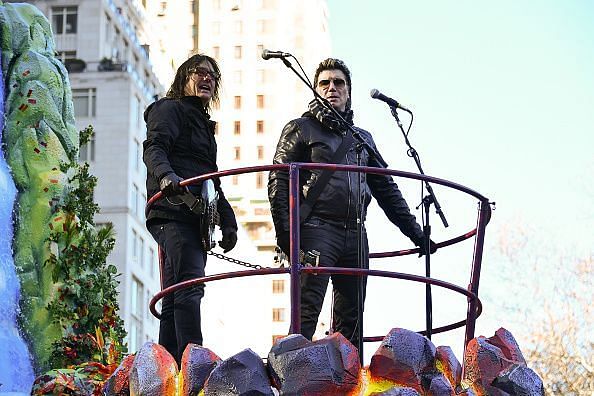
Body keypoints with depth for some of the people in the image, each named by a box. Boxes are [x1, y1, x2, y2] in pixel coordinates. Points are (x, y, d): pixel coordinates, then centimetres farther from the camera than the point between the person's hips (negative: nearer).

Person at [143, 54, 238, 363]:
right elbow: (154, 149, -13)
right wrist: (166, 176, -34)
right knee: (190, 284, -23)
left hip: (196, 218, 9)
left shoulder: (203, 123, 32)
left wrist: (228, 221, 24)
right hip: (173, 213, -9)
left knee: (175, 299, 4)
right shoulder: (169, 109, 6)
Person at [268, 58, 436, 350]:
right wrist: (285, 232, -13)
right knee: (307, 313, -16)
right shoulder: (301, 129, 8)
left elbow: (386, 189, 26)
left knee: (350, 320, 5)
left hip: (355, 235, 6)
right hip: (317, 229, -6)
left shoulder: (363, 138, 24)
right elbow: (279, 181, 0)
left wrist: (415, 233, 21)